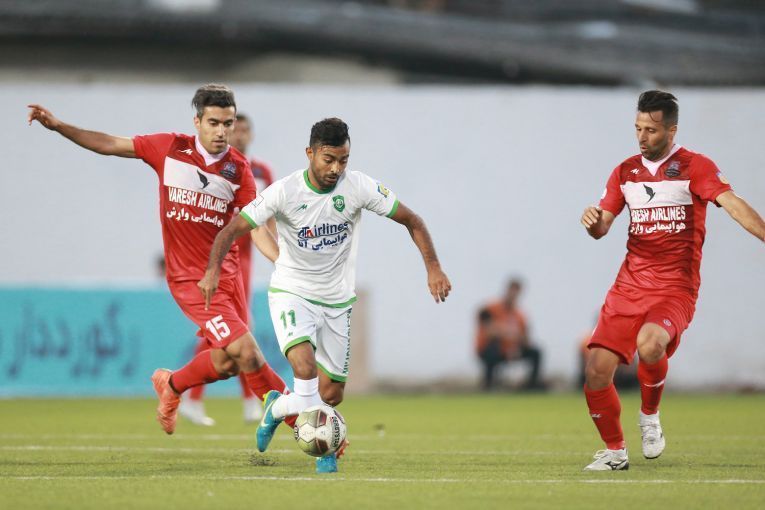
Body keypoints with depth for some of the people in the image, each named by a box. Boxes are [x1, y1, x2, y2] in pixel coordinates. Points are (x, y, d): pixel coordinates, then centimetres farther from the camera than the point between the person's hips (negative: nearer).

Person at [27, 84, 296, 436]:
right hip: (189, 277, -4)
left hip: (227, 272, 4)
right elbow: (110, 145, 4)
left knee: (227, 362, 8)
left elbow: (256, 227, -5)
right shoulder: (170, 148, -5)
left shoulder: (238, 169, -1)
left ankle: (171, 385, 38)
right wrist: (58, 126, 0)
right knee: (245, 350, -14)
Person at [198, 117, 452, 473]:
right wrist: (213, 270, -32)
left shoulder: (359, 187, -12)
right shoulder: (284, 191, -18)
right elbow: (232, 230, -15)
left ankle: (277, 407, 34)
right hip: (291, 293, -3)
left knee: (332, 394, 5)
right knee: (305, 367, -30)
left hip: (337, 301, 3)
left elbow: (411, 221, -2)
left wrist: (433, 268, -12)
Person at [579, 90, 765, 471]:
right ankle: (614, 451, 15)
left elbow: (732, 203, -18)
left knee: (649, 345, -34)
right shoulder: (626, 171, 12)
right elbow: (601, 228, 14)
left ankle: (649, 418, -4)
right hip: (629, 285, 5)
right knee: (597, 368, -7)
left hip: (675, 288, -5)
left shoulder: (695, 167, -3)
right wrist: (592, 221, -10)